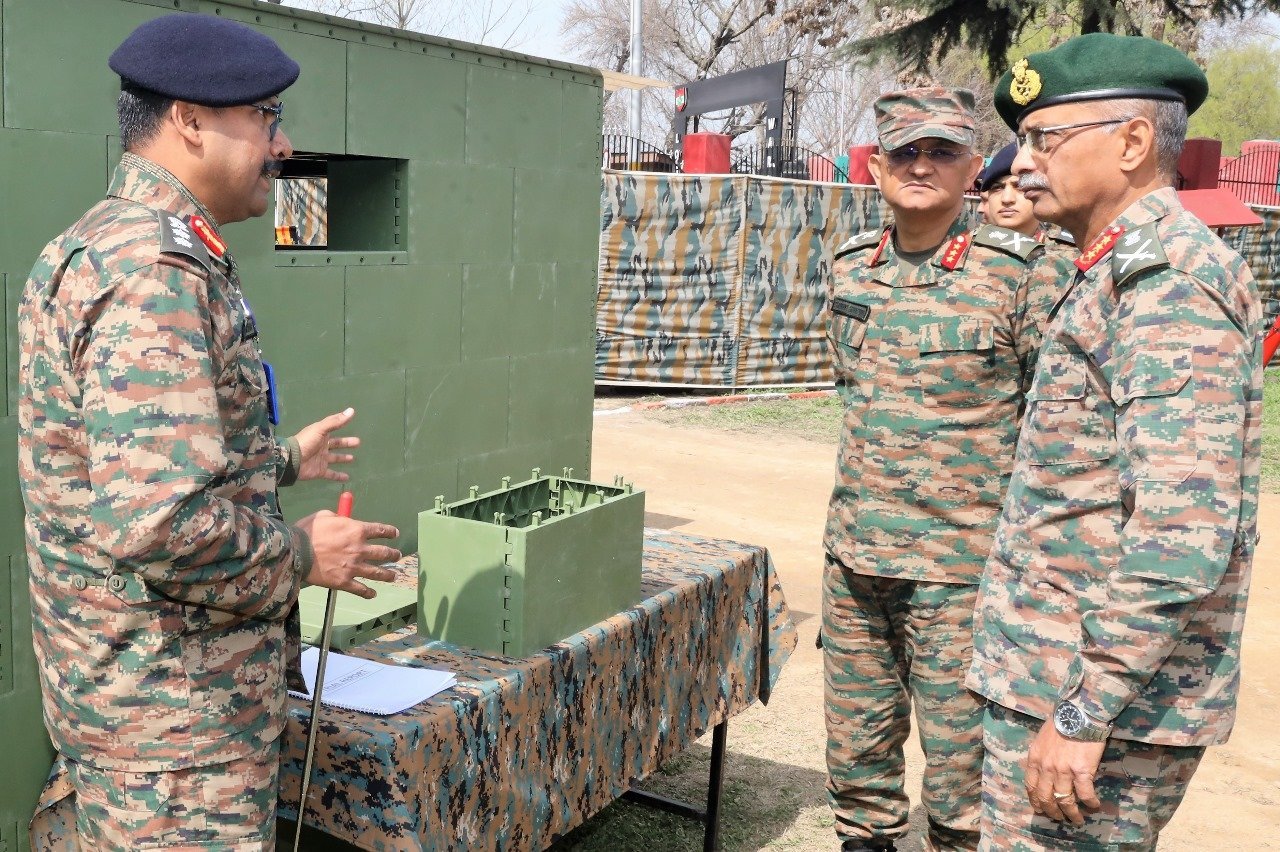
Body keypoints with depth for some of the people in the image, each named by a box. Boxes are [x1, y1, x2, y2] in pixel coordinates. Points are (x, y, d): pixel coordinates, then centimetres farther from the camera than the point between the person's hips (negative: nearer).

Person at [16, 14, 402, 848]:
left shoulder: (105, 245, 11)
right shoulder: (154, 270, -23)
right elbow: (158, 522, -32)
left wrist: (282, 460, 26)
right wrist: (303, 555, -17)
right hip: (174, 712, -10)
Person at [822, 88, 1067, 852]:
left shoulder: (1017, 274, -10)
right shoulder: (851, 268, 6)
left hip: (962, 565, -5)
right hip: (855, 557, 5)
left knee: (962, 764, 4)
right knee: (856, 749, 17)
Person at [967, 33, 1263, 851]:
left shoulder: (1170, 278, -17)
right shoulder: (1122, 273, 14)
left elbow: (1181, 531, -26)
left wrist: (1083, 713, -24)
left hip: (1103, 693, -10)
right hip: (1061, 670, 10)